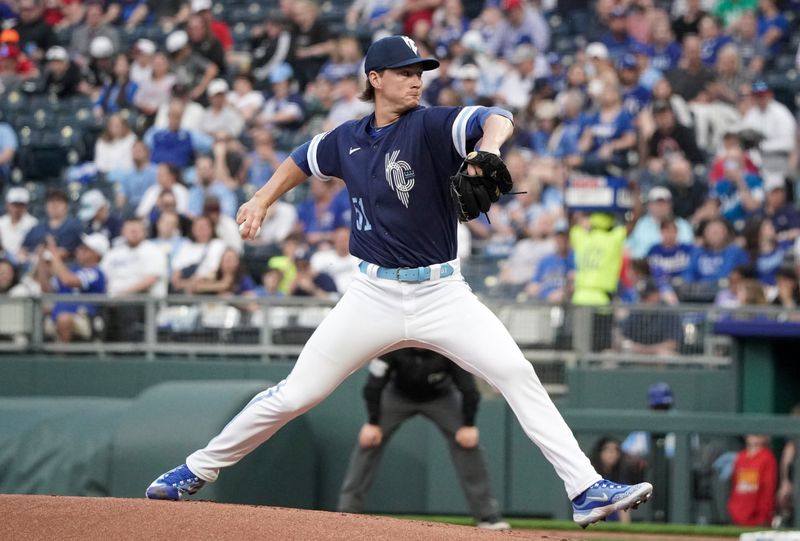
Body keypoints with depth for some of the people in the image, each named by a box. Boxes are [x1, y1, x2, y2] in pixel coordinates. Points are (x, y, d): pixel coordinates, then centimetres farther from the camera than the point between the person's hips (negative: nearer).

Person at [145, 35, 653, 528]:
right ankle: (200, 469, 19)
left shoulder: (432, 126, -7)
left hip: (442, 293, -2)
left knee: (517, 374, -18)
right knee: (294, 395, 2)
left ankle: (587, 489, -16)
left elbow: (497, 119, -27)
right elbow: (302, 160, 27)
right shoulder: (348, 140, 5)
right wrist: (262, 201, 17)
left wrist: (487, 150, -48)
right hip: (374, 296, 2)